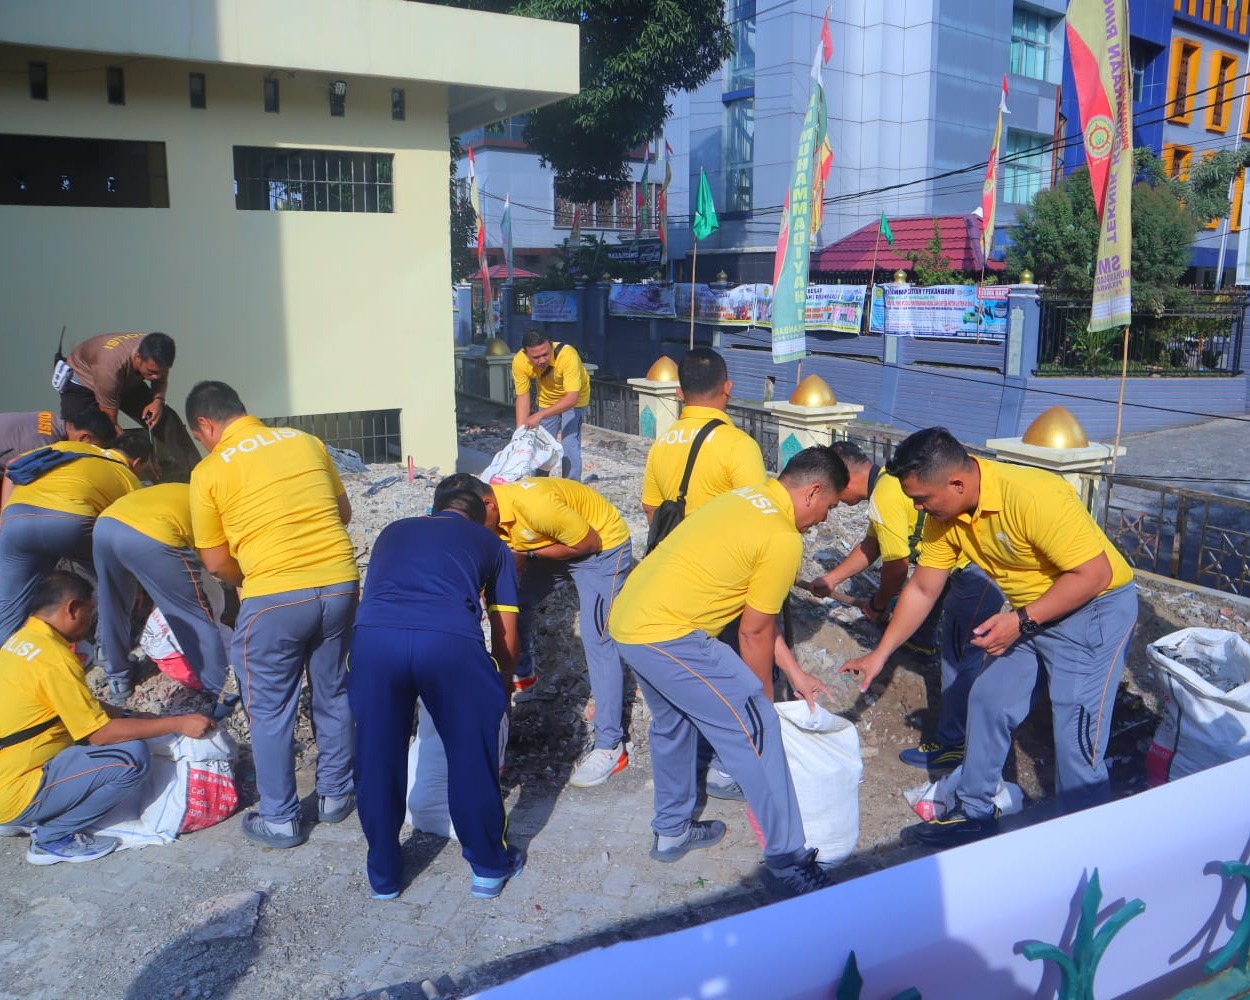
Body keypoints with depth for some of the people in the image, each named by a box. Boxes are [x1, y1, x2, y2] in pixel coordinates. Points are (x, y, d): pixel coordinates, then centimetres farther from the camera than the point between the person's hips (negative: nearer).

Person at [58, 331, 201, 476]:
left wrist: (158, 400, -25)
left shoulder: (156, 357, -30)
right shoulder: (111, 366, -44)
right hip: (82, 381, -4)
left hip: (126, 382, 4)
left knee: (168, 420, -12)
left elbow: (161, 380, -2)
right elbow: (110, 422, -32)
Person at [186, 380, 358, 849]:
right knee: (332, 693, 21)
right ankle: (335, 795, 34)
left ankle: (280, 820, 23)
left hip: (273, 597, -4)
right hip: (340, 583, 4)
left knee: (271, 711, 13)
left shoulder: (209, 471, 0)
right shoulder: (306, 441, 10)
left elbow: (216, 563, 2)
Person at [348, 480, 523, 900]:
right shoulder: (490, 544, 30)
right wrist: (503, 685, 52)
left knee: (378, 762, 20)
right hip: (451, 640, -2)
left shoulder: (394, 531, 36)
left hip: (372, 637, 2)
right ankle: (490, 866, 35)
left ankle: (383, 875, 37)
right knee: (473, 756, 18)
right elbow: (506, 641, 30)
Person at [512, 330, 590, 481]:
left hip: (574, 399, -4)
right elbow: (522, 396, -20)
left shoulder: (568, 355, -40)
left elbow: (572, 398, -43)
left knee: (569, 443, -15)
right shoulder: (519, 362, -28)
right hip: (547, 399, 4)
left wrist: (540, 415, -49)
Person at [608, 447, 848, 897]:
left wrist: (793, 672, 24)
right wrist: (764, 698, 13)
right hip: (668, 637, -10)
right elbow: (754, 633, -3)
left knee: (672, 722, 28)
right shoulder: (784, 539, -11)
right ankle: (788, 862, 8)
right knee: (757, 730, 0)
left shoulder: (746, 498, 16)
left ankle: (672, 831, 42)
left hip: (625, 619, 10)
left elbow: (755, 614, 20)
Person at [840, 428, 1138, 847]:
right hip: (1026, 612, 8)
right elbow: (922, 589, 2)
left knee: (1076, 731, -9)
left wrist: (1021, 620, -27)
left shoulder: (1031, 497, -33)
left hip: (1095, 606, -8)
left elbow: (1095, 573, -27)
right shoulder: (944, 515, -9)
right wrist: (879, 655, 4)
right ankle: (975, 813, 26)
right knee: (988, 700, 10)